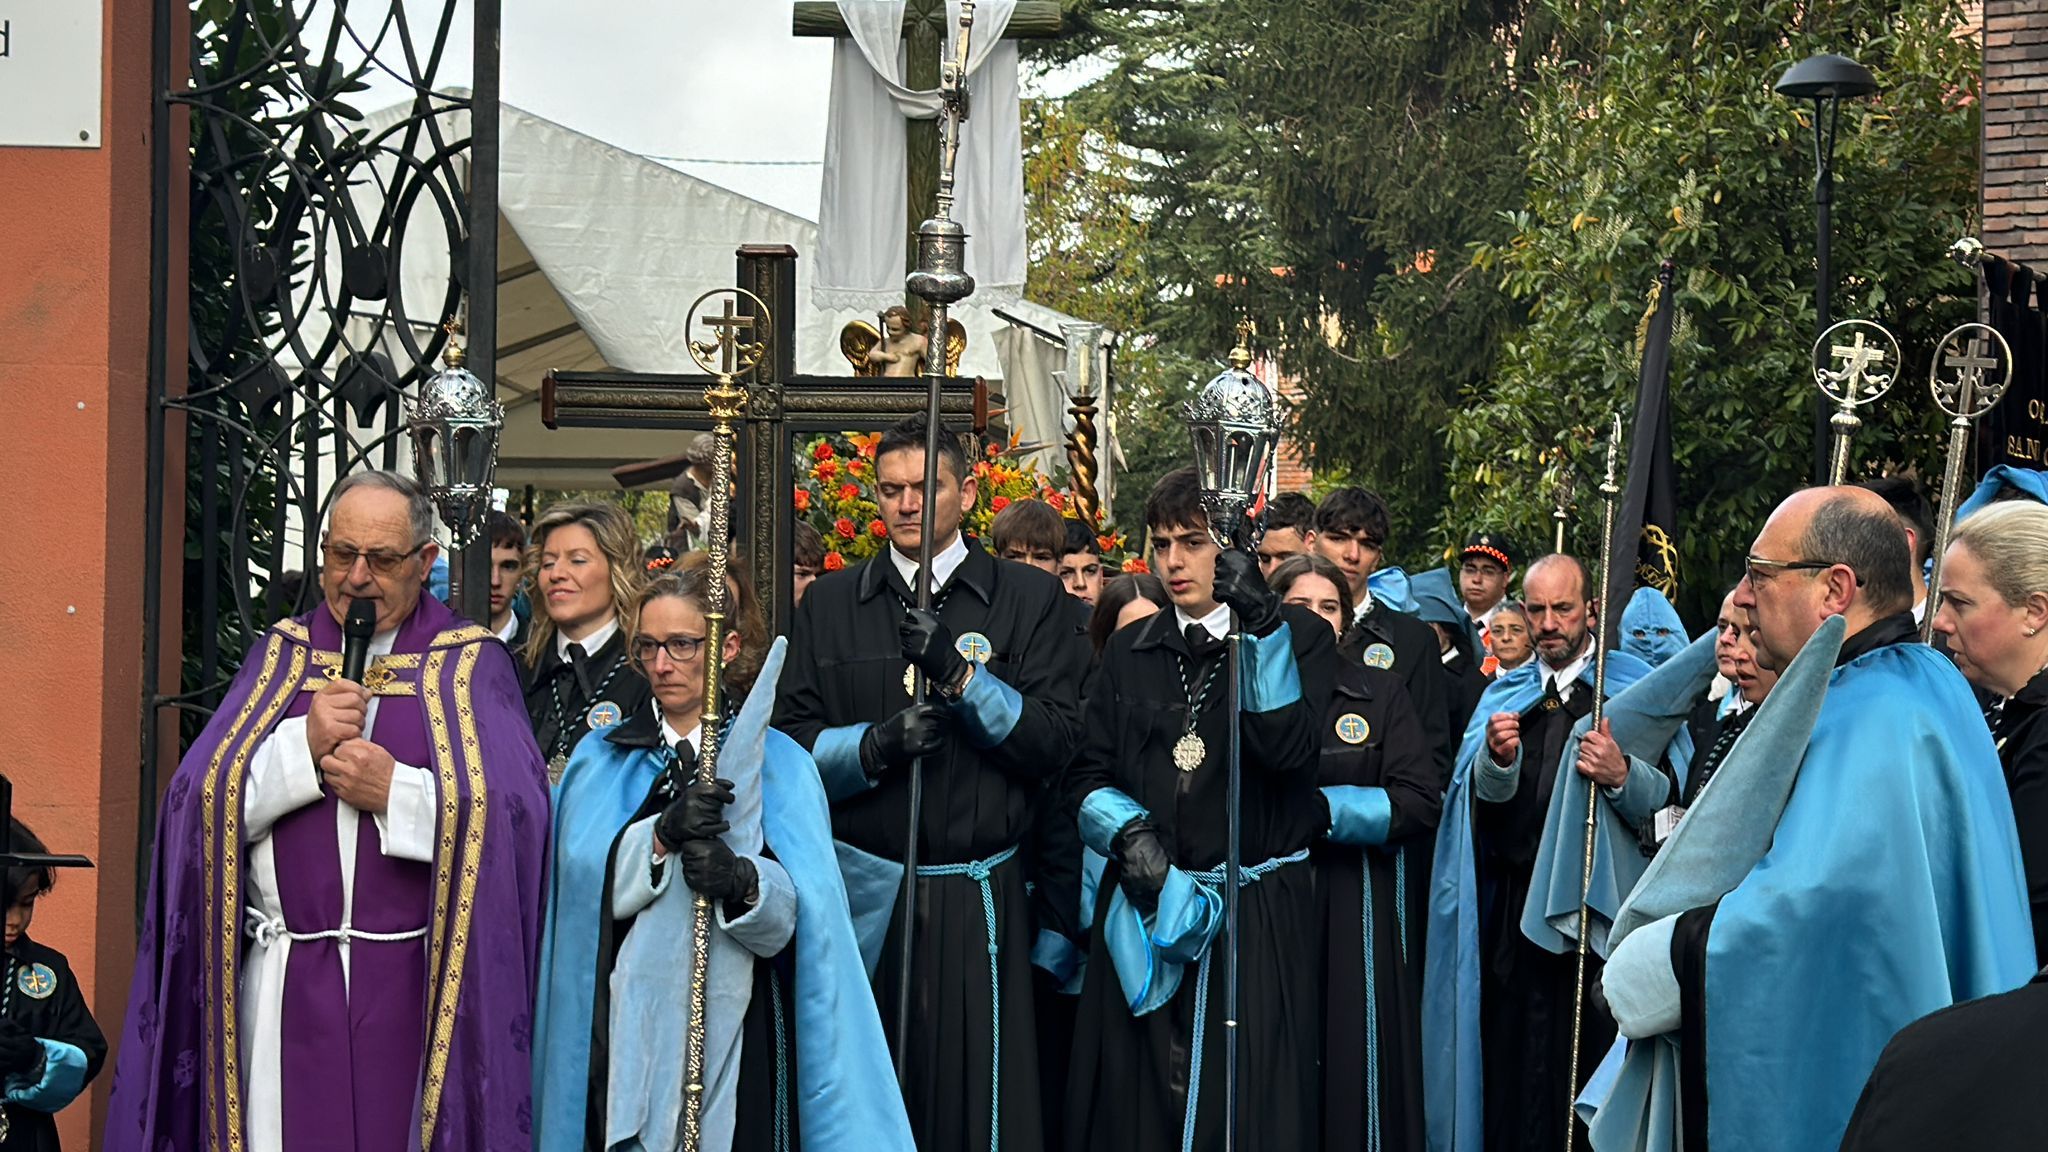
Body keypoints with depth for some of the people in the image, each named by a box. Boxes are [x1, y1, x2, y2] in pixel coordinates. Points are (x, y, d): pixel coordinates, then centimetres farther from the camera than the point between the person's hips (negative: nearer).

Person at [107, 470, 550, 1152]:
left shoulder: (470, 665, 3)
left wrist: (397, 793, -17)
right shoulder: (279, 657, 12)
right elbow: (201, 804, 1)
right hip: (286, 985, 2)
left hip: (417, 989, -2)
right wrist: (304, 748, -12)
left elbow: (518, 811, -10)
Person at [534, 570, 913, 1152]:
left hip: (733, 1027, -1)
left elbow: (796, 911, -10)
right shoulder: (601, 758, 10)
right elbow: (586, 884, -6)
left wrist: (742, 881, -30)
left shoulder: (777, 763, 4)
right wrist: (661, 835, -22)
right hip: (627, 1024, 2)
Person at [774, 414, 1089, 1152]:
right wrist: (876, 743, -16)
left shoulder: (1030, 600, 4)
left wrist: (960, 675, -17)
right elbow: (793, 742, 2)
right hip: (863, 894, 2)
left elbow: (1056, 741, -6)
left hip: (977, 898, -1)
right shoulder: (830, 604, 9)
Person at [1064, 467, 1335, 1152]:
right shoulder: (1131, 652, 13)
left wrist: (1263, 626, -18)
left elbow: (1288, 752, -14)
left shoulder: (1299, 639, 2)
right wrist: (1125, 829, -10)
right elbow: (1089, 777, 10)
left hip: (1257, 918, -3)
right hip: (1145, 912, 3)